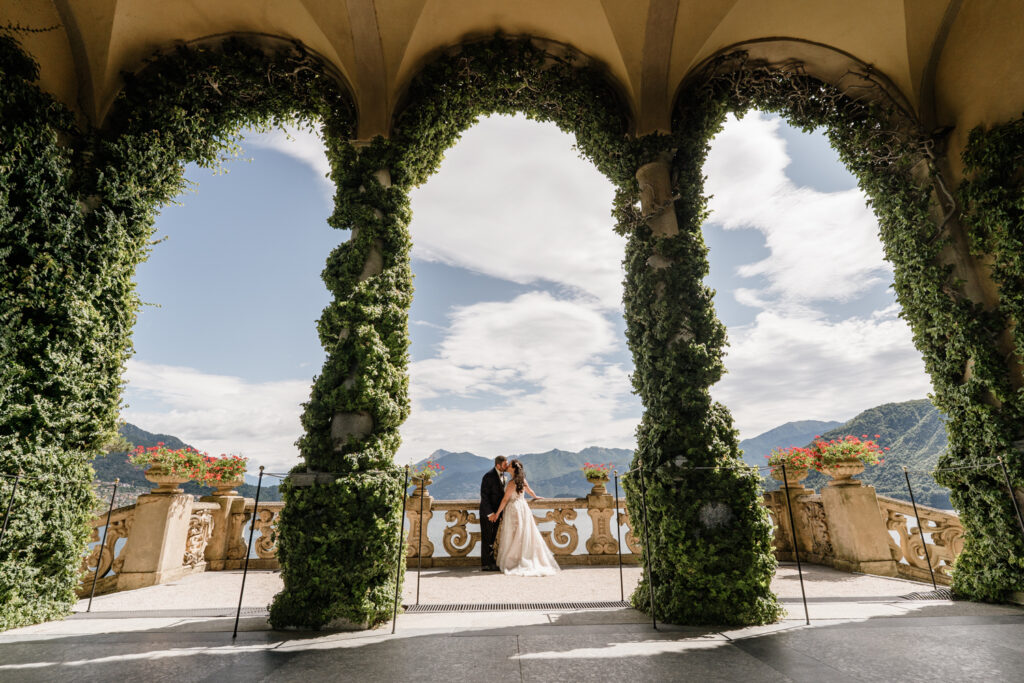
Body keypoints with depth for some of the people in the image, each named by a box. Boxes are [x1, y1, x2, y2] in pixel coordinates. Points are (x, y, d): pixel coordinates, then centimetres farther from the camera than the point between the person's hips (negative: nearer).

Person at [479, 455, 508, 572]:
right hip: (487, 512, -8)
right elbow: (484, 495, -21)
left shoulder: (502, 475, 5)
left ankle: (491, 563, 24)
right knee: (486, 538, 1)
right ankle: (485, 565, 10)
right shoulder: (489, 476, -21)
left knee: (492, 538, 15)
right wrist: (490, 513, -21)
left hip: (496, 511, 8)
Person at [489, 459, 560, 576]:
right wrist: (535, 496, 39)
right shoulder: (522, 479, 2)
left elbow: (505, 499, -16)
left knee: (512, 537, 2)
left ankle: (510, 562, 7)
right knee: (525, 535, 11)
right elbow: (529, 490, 19)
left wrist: (497, 513, -9)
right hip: (523, 506, 7)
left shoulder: (511, 483, -19)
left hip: (513, 509, -7)